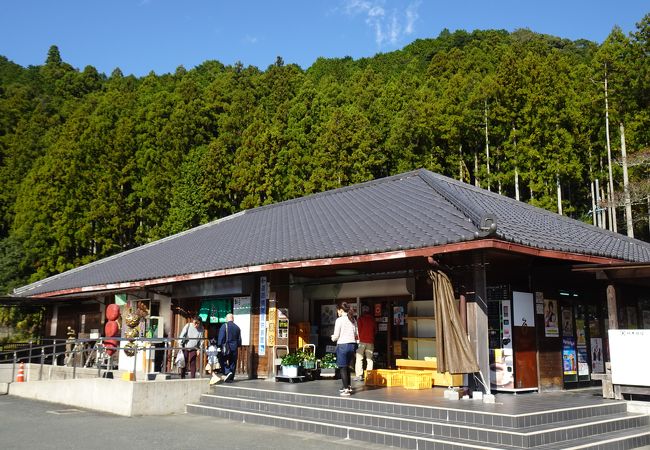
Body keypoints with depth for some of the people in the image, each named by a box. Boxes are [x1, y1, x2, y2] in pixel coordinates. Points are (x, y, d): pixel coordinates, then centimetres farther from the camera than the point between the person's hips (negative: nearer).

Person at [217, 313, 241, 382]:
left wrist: (219, 345, -2)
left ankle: (228, 372, -20)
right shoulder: (237, 327, 7)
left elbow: (221, 337, -10)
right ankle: (231, 378, 11)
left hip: (226, 347, -4)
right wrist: (238, 346, 23)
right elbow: (239, 339, 12)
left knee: (224, 361, 4)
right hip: (234, 348, 4)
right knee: (233, 363, 9)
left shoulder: (224, 326, -7)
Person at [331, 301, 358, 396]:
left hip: (342, 345, -6)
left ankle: (346, 389, -1)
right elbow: (356, 335, 11)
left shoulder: (339, 320, -9)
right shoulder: (353, 320, 8)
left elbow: (336, 336, -8)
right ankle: (348, 386, 26)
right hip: (352, 344, 6)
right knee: (347, 366, 20)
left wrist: (333, 337, 13)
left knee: (342, 367, 2)